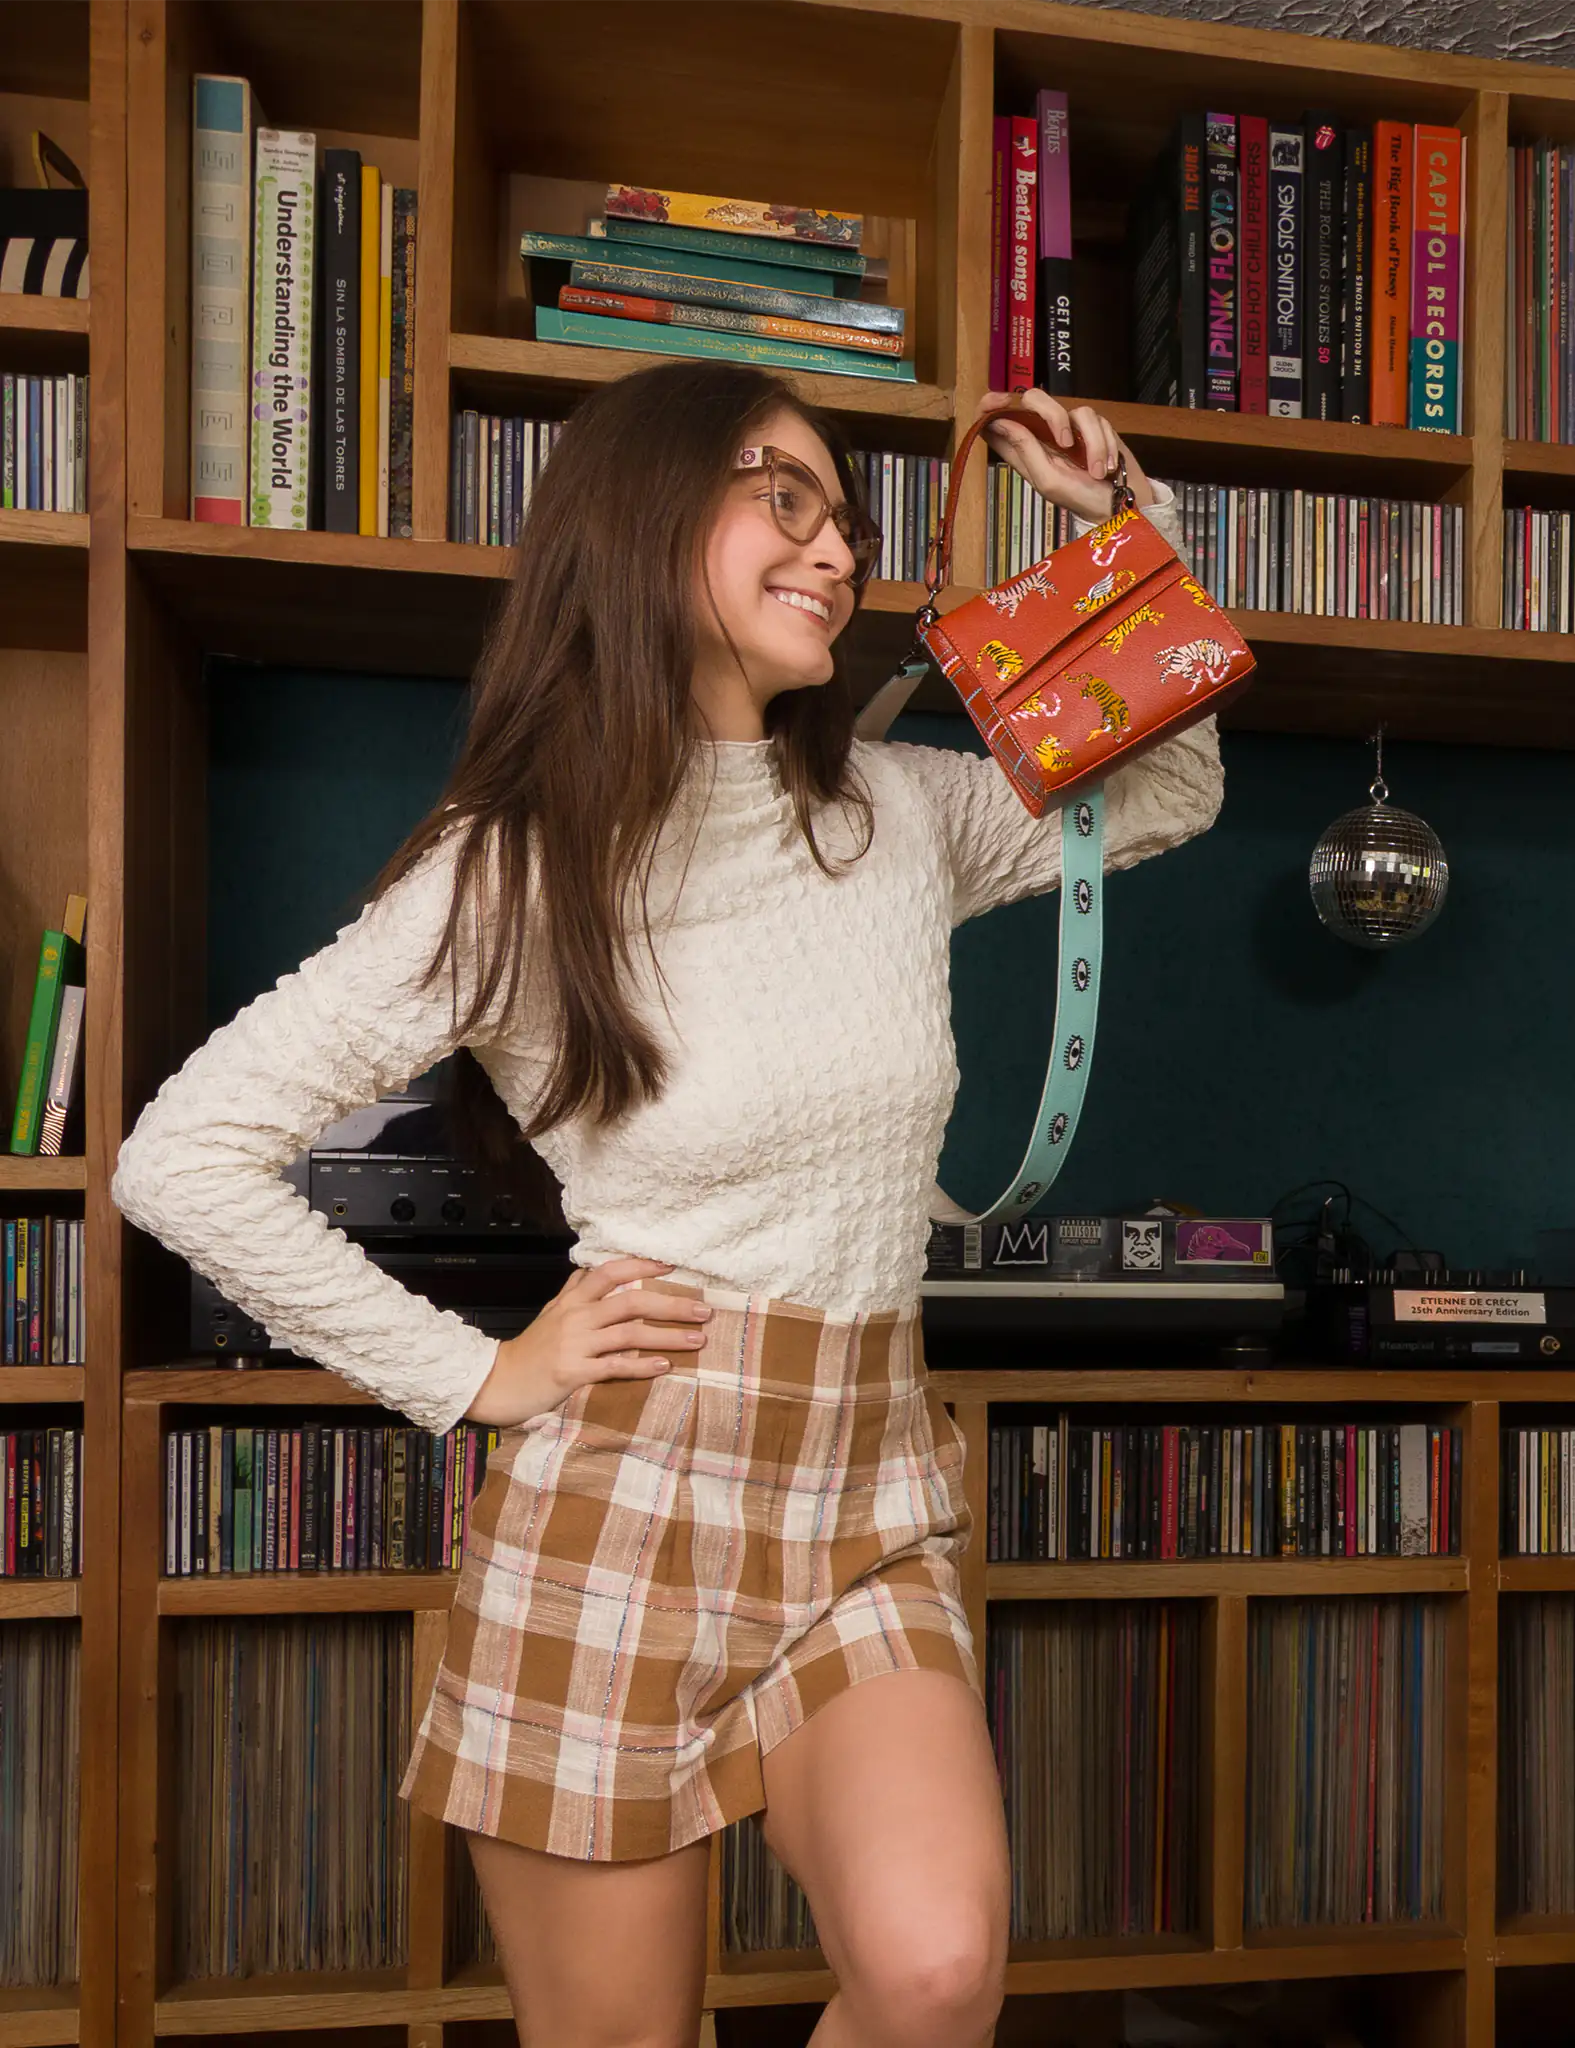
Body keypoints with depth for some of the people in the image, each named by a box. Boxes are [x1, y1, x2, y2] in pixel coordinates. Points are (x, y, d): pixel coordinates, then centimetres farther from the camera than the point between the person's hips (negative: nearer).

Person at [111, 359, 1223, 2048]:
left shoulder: (903, 814, 6)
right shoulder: (513, 872, -7)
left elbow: (1169, 791, 23)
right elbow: (182, 1158, -7)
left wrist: (1125, 523, 11)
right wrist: (476, 1377, -8)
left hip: (868, 1504, 3)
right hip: (621, 1499, -3)